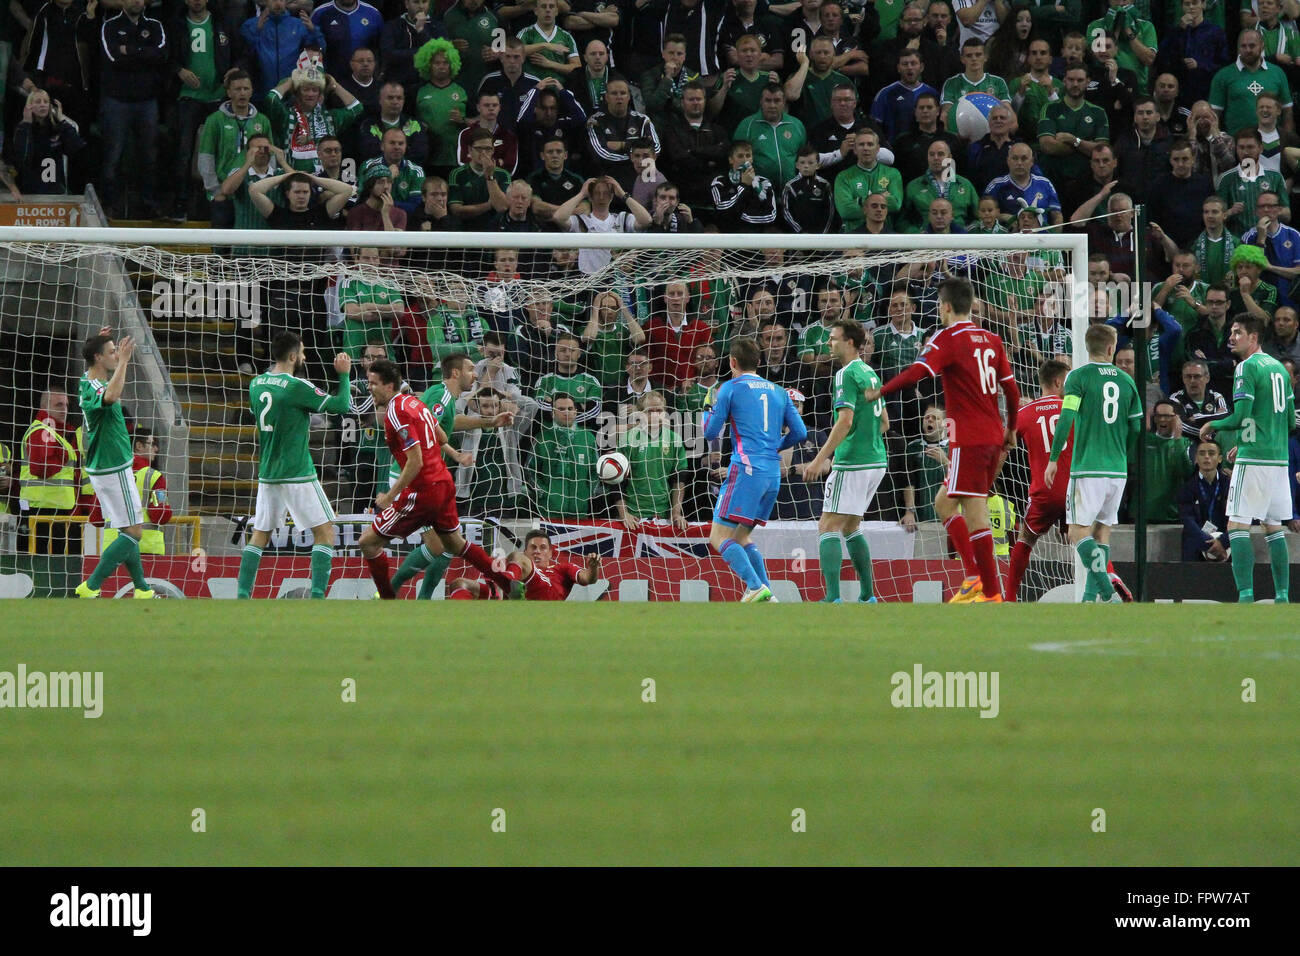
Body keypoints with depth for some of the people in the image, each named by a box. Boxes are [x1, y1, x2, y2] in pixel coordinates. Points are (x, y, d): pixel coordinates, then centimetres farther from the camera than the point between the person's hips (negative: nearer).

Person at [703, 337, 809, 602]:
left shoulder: (731, 388, 1)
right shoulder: (779, 392, 16)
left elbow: (710, 433, 2)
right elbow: (800, 432, 12)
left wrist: (710, 409, 23)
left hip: (746, 470, -7)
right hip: (773, 473, 7)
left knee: (719, 537, -6)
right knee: (741, 536, 18)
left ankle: (756, 587, -25)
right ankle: (766, 594, 5)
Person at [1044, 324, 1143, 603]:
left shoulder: (1078, 377, -4)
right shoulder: (1126, 381, 10)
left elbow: (1065, 420, -12)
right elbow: (1136, 429, 13)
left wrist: (1053, 459, -5)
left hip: (1088, 469, -5)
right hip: (1118, 470, 5)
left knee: (1079, 532, -6)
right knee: (1103, 531, 11)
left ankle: (1106, 590, -23)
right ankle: (1091, 596, 7)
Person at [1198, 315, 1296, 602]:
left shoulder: (1247, 368, -9)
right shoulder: (1279, 368, 16)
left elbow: (1240, 416, -17)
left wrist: (1212, 426, 2)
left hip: (1253, 460, -8)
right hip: (1280, 458, 8)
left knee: (1237, 527, -7)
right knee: (1274, 529, 12)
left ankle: (1246, 596, -16)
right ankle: (1282, 596, 9)